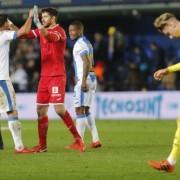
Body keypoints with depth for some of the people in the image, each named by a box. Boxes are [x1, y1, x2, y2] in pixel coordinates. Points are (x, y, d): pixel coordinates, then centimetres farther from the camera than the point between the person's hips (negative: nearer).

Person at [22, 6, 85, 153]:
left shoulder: (59, 31, -11)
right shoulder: (41, 31, 13)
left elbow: (50, 37, -32)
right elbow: (24, 35, 12)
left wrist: (38, 24, -46)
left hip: (57, 76, -8)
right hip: (44, 76, 8)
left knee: (59, 108, -15)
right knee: (41, 110, 6)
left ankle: (78, 140, -7)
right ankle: (42, 145, 11)